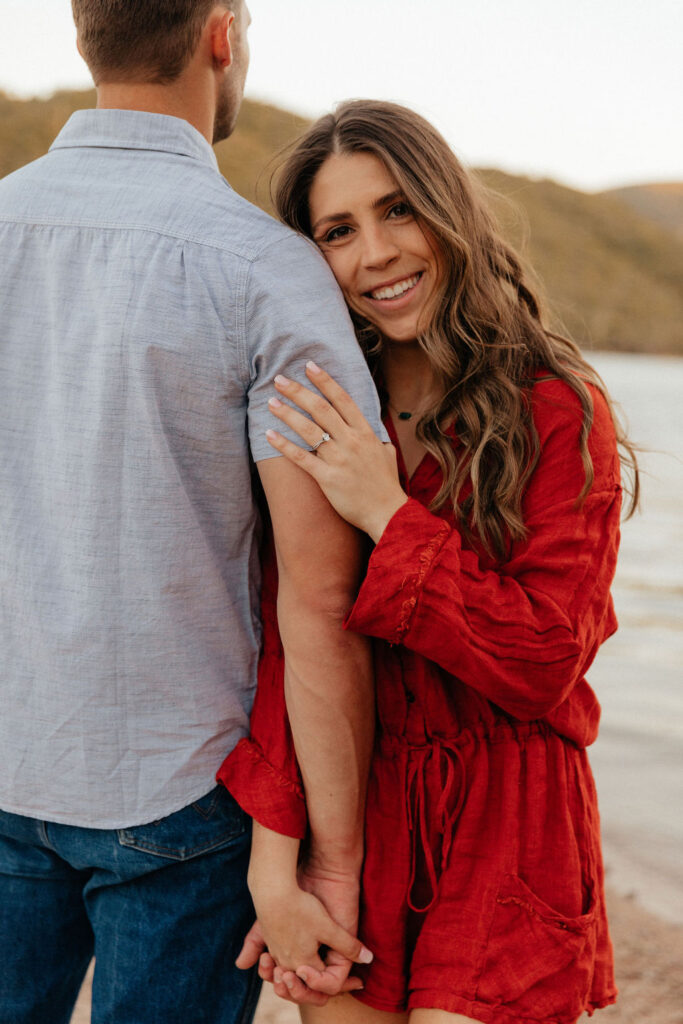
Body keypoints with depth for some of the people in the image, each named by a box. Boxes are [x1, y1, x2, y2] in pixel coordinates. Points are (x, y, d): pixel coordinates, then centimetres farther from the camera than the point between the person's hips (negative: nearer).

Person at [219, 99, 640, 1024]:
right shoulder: (312, 420, 2)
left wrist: (390, 517, -20)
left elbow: (544, 663, -12)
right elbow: (283, 638, -4)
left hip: (505, 831, -2)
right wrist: (275, 859, -13)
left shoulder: (558, 412, -8)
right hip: (346, 815, 3)